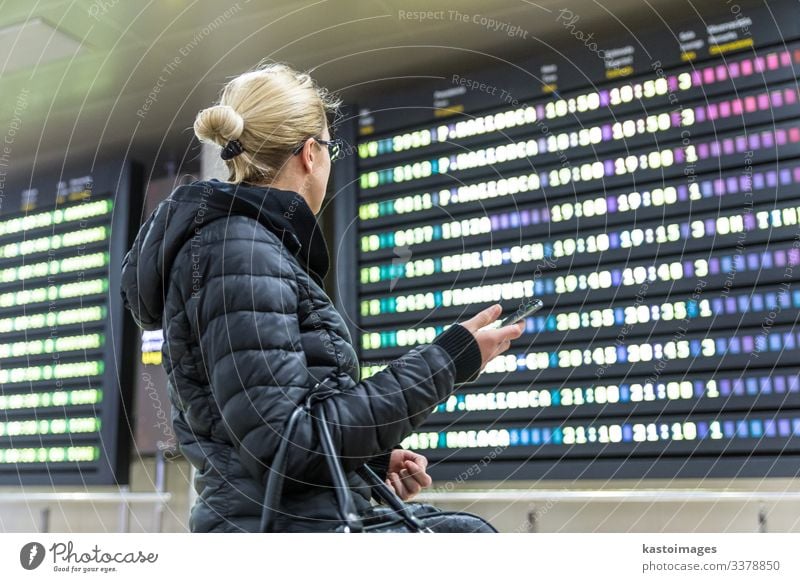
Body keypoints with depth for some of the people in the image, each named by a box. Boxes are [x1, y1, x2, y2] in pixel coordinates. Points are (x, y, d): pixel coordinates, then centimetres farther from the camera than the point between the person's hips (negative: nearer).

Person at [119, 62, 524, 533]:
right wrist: (445, 362, -18)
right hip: (282, 523, -10)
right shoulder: (242, 255, -15)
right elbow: (281, 439, -23)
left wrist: (373, 457, 10)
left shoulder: (253, 246, 14)